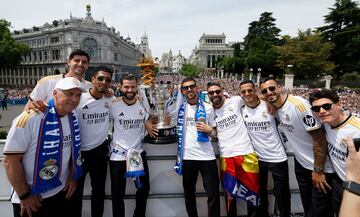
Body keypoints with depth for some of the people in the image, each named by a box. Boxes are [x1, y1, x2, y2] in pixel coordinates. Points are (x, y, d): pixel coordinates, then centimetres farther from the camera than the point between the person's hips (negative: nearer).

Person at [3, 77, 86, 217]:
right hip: (29, 199, -5)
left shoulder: (73, 118, -3)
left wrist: (72, 176, 5)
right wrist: (24, 195, -13)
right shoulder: (30, 118, -22)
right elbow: (9, 160, -18)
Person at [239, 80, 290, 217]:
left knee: (282, 195, 12)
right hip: (257, 158, 3)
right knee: (260, 193, 20)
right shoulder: (241, 110, -3)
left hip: (277, 157, -3)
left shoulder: (269, 106, -11)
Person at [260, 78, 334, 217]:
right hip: (301, 163, 7)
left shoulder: (299, 104, -24)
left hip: (321, 165, -6)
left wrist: (318, 170, -18)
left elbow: (319, 139, -22)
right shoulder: (275, 108, -2)